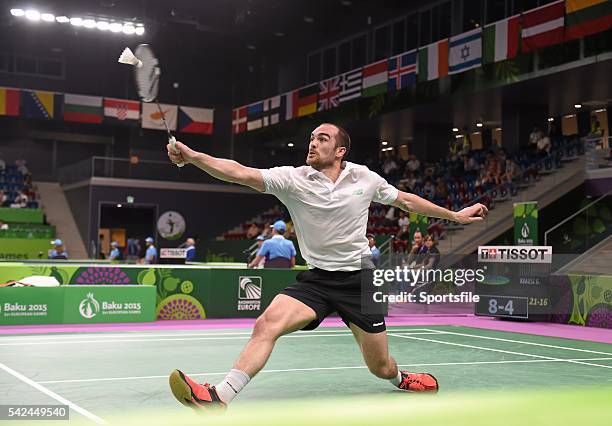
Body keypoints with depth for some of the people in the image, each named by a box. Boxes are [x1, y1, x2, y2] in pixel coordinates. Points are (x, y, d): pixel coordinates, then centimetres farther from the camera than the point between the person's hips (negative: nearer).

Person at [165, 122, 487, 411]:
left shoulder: (365, 178, -1)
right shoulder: (292, 178, -7)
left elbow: (406, 200, 16)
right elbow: (240, 173, -19)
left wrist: (455, 215, 22)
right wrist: (191, 156, -33)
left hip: (359, 278, 0)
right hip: (316, 279, 0)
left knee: (381, 368, 6)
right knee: (267, 324, -26)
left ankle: (401, 378, 43)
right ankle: (219, 398, -26)